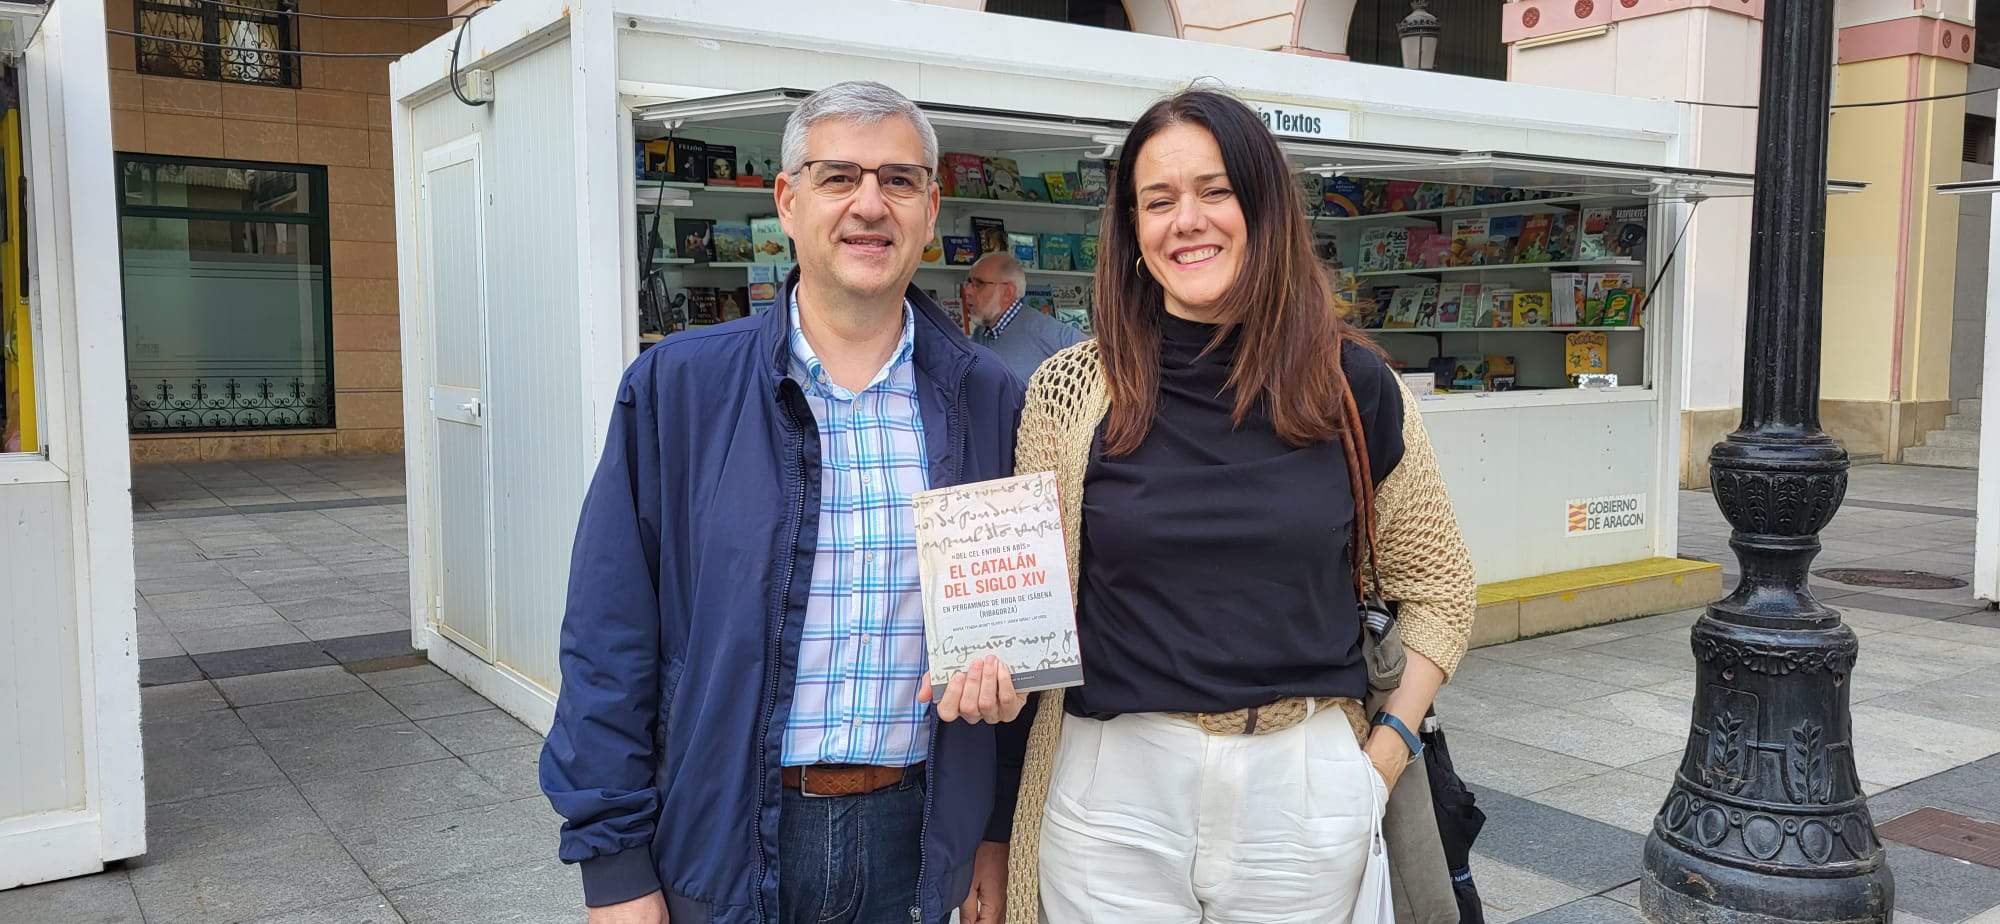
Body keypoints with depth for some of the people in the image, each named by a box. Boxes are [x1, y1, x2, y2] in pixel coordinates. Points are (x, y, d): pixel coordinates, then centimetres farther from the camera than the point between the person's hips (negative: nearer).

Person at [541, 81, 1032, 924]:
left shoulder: (988, 400, 0)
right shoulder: (675, 389, -6)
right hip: (722, 842, -1)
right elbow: (610, 641, -5)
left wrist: (1000, 827, 6)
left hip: (914, 835, 2)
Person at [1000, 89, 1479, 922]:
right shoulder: (1073, 390, -3)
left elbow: (1437, 585, 9)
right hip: (1116, 789, 0)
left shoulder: (1353, 385, -1)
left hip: (1304, 789, 1)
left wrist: (1383, 755, 2)